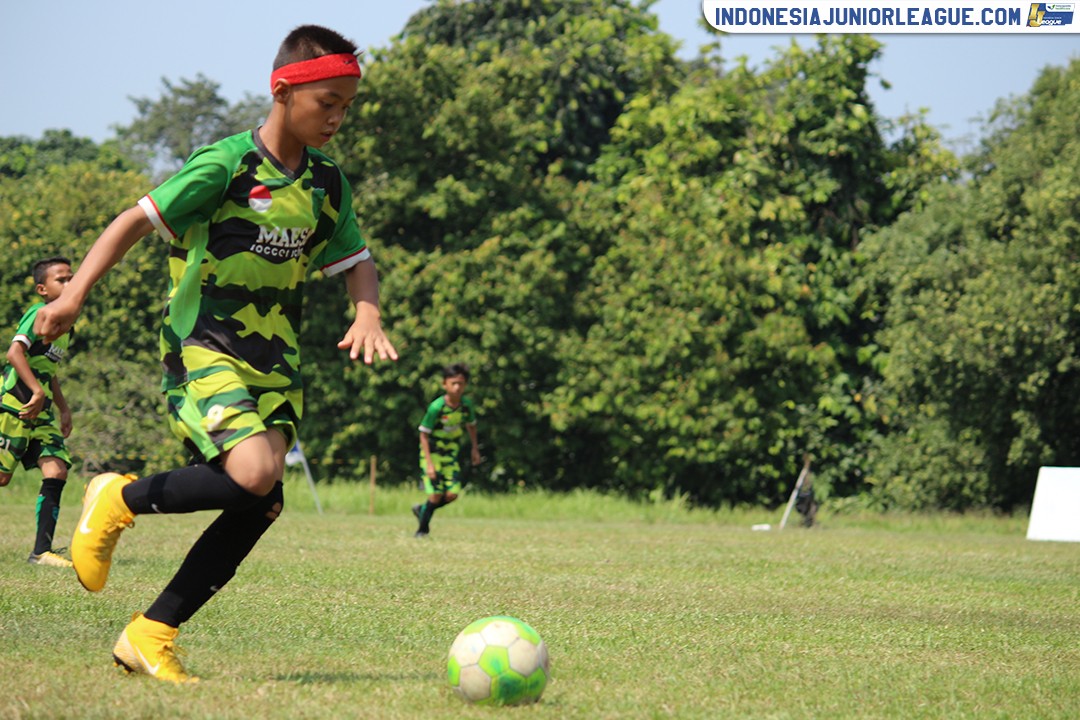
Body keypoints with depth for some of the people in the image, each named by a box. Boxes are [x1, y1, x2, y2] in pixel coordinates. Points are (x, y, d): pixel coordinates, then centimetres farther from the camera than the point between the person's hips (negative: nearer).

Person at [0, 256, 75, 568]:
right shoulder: (39, 314, -11)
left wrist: (63, 409, 27)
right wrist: (38, 391, -30)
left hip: (41, 411, 8)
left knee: (57, 471, -5)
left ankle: (42, 551, -5)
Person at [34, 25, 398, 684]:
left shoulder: (327, 183, 9)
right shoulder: (226, 165, -10)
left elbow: (357, 262, 18)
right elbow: (137, 221, -9)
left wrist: (368, 314, -4)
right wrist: (76, 294, -19)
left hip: (275, 363, 7)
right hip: (203, 350, -7)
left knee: (261, 507, -5)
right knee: (254, 473, -28)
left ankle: (151, 636, 5)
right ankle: (121, 499, -2)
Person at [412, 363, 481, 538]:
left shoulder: (466, 405, -10)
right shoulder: (436, 407, -24)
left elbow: (471, 425, 12)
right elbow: (424, 435, -18)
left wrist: (475, 449, 12)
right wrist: (429, 464, -21)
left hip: (451, 452, 4)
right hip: (432, 451, -4)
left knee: (452, 494, -7)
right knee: (435, 495, -9)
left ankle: (422, 510, 20)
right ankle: (422, 529, 13)